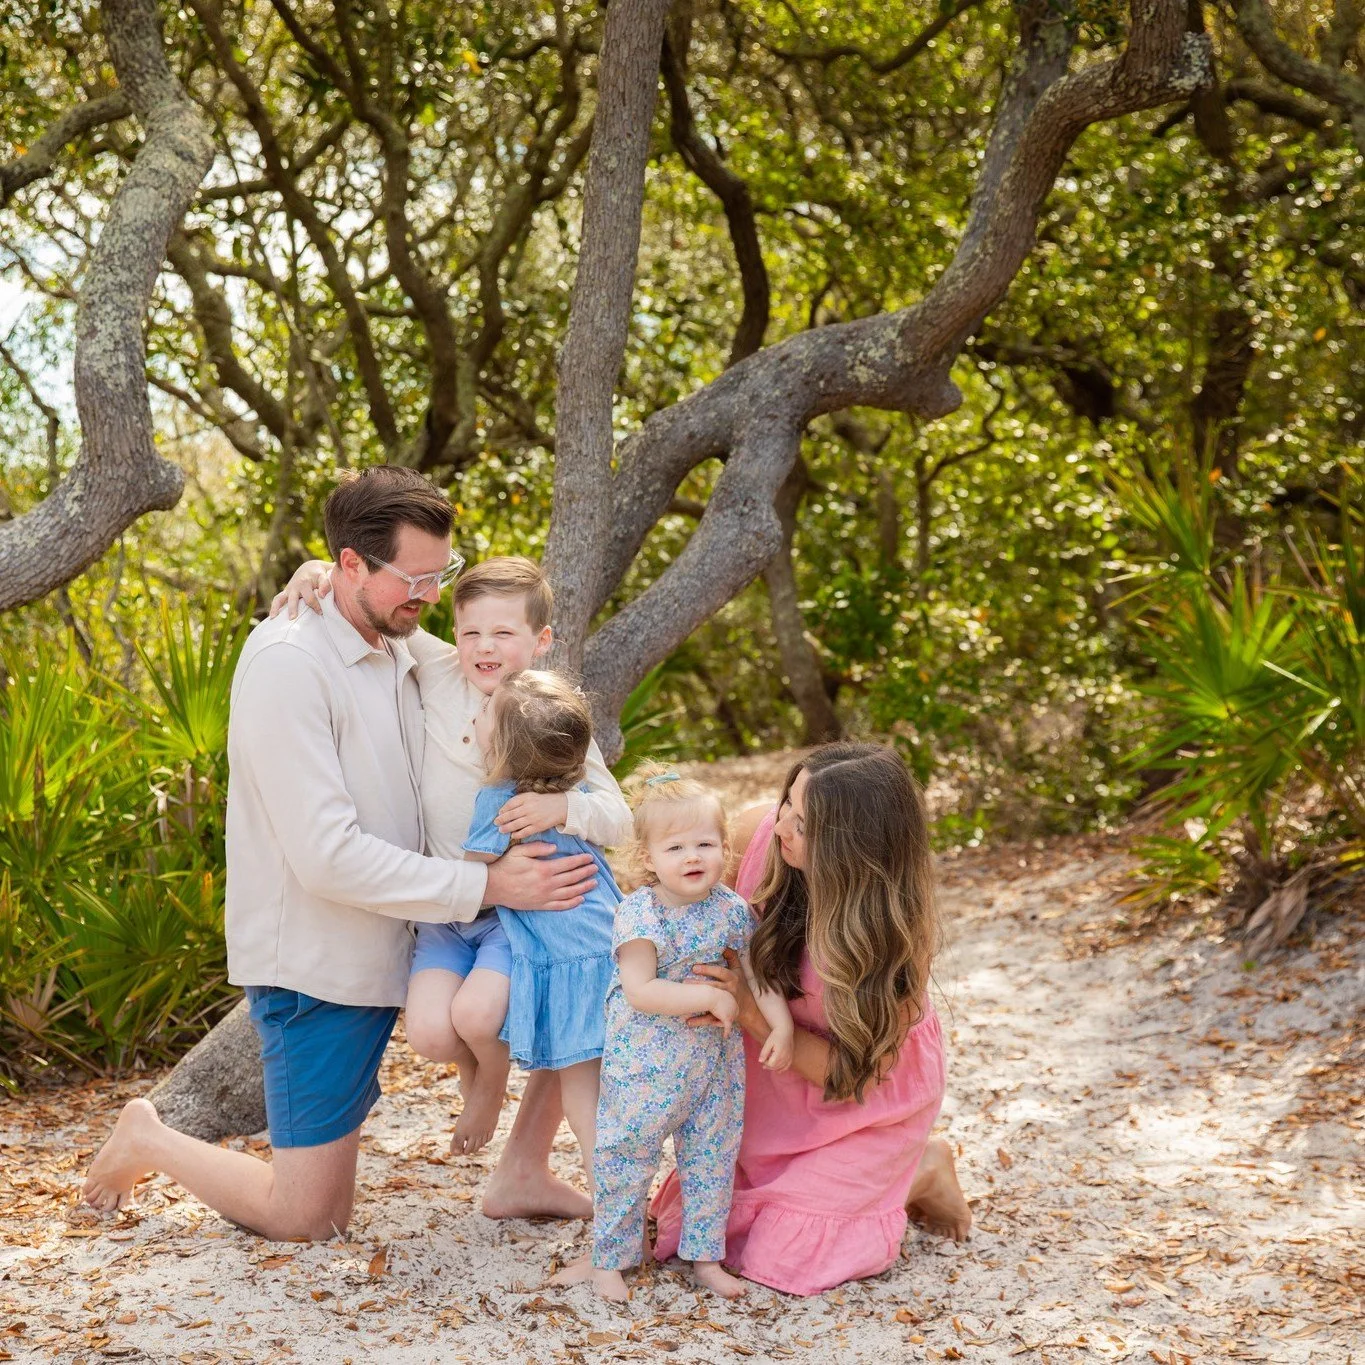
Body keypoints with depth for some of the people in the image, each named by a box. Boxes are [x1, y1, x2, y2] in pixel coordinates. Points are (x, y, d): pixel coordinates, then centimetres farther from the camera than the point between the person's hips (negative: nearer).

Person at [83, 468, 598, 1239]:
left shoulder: (399, 649, 5)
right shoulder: (288, 662, -20)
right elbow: (327, 855, -25)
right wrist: (486, 887, -24)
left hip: (396, 938, 8)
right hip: (316, 964, -8)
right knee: (312, 1219, 1)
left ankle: (525, 1173, 16)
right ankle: (149, 1142, 24)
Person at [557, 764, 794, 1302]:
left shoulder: (732, 910, -2)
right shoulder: (638, 914, -17)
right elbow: (640, 991, -24)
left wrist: (781, 1026, -12)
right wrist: (710, 996, -26)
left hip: (714, 1062, 5)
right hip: (646, 1065, -4)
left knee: (712, 1159, 13)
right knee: (626, 1159, 4)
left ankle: (705, 1255, 27)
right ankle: (612, 1258, 20)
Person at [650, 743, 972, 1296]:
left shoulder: (896, 930, -33)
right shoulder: (770, 834, -22)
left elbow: (854, 1072, -24)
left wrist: (751, 1012, -34)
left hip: (871, 1102, -5)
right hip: (780, 1084, 5)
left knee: (778, 1256, -10)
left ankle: (921, 1176, 14)